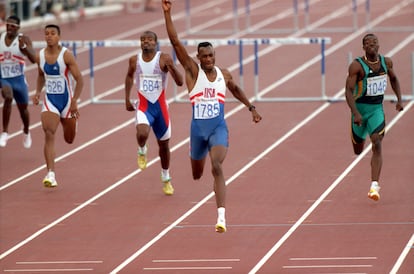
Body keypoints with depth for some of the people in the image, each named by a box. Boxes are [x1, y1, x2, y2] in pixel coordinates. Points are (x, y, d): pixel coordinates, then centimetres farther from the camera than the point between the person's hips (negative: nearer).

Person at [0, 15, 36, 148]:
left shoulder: (24, 39, -9)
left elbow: (34, 59, -19)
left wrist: (24, 47, -33)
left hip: (18, 79, 1)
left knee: (23, 108, 16)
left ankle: (26, 132, 48)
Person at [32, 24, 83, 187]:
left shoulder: (66, 55, -14)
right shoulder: (40, 56, -2)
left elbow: (79, 80, -13)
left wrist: (74, 101, -22)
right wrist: (38, 92, 3)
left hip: (67, 100, -2)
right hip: (50, 100, 2)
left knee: (69, 139, 14)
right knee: (49, 134, -19)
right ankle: (50, 174, -23)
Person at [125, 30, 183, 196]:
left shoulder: (164, 59, -10)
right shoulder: (134, 60, -3)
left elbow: (180, 82, -15)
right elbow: (129, 76, 18)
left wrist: (172, 67, -33)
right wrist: (127, 99, 16)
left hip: (160, 106, 0)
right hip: (143, 106, 0)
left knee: (164, 144, 12)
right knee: (142, 134, -30)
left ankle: (166, 178, 33)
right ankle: (142, 151, 6)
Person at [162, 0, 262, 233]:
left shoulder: (224, 74, 5)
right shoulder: (193, 71, -3)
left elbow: (236, 89, 29)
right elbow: (175, 41, -12)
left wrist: (251, 107, 27)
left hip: (219, 128, -1)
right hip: (198, 128, 1)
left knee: (217, 167, -24)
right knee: (197, 174, 17)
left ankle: (222, 217, -31)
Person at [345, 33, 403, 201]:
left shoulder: (386, 62, -1)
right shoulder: (357, 66, -16)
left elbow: (393, 79, 19)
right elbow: (348, 90, -18)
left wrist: (399, 99, 8)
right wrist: (355, 113, -29)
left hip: (377, 108, 2)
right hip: (360, 107, -2)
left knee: (377, 144, -18)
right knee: (358, 151, 13)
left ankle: (374, 185, -23)